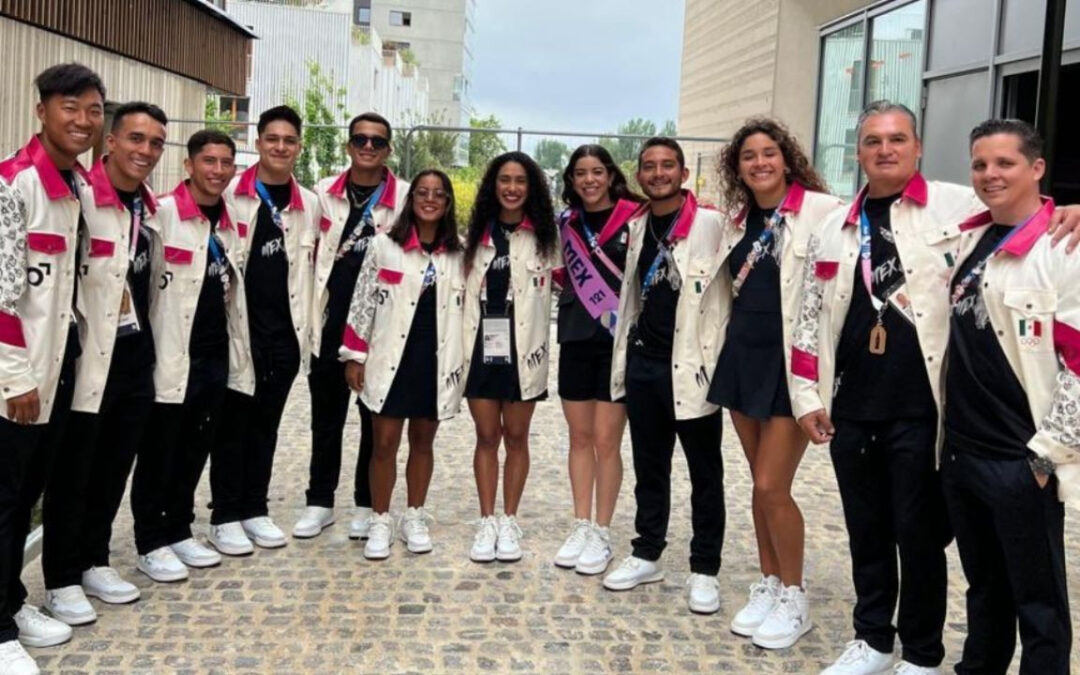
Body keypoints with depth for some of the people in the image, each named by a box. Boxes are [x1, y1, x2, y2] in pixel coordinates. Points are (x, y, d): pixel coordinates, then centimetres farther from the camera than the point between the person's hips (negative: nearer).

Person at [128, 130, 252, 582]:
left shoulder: (230, 221, 13)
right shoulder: (163, 212, -11)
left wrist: (236, 351, 17)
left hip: (217, 356, 7)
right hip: (173, 356, -7)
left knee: (195, 451, 15)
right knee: (159, 454, 5)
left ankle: (179, 531, 29)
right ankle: (151, 544, 16)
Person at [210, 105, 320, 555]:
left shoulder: (309, 204, 9)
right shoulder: (229, 195, -4)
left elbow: (311, 265, 12)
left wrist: (306, 326, 7)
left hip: (285, 331, 4)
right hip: (237, 327, -3)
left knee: (267, 423, 11)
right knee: (233, 422, 4)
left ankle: (255, 509, 23)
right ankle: (225, 516, 14)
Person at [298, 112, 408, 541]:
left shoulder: (406, 197, -2)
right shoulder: (324, 192, 6)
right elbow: (310, 253, 11)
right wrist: (309, 311, 5)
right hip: (330, 323, 2)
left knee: (376, 419, 8)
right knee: (325, 417, 10)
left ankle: (367, 504, 20)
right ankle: (320, 502, 21)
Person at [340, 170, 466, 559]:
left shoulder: (458, 253, 6)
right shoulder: (385, 245, -1)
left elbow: (465, 308, 10)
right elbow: (363, 302, 0)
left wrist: (463, 362, 6)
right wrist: (355, 356, -3)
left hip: (437, 360, 2)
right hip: (391, 358, -2)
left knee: (423, 442, 12)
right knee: (384, 443, 1)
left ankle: (415, 518, 25)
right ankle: (380, 523, 15)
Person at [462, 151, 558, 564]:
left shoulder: (543, 236, 2)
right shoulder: (477, 233, 10)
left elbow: (559, 286, 0)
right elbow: (464, 288, 10)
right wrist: (462, 344, 3)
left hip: (523, 348, -2)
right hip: (481, 346, 2)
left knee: (516, 437, 7)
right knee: (486, 436, 6)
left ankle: (509, 522, 17)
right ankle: (487, 522, 14)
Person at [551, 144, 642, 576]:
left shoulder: (634, 218, -6)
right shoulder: (566, 223, 10)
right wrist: (576, 301, 9)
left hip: (618, 340, -5)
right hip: (576, 339, 5)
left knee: (606, 441, -2)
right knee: (580, 436, 10)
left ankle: (602, 534, 10)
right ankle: (581, 527, 20)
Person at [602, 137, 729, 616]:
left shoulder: (711, 224, -7)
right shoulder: (637, 228, 12)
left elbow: (728, 293, -9)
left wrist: (715, 362, -13)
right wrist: (623, 358, 15)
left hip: (691, 365, -5)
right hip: (643, 363, 6)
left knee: (704, 473, 6)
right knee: (649, 467, 15)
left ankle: (704, 569, 15)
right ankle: (647, 554, 27)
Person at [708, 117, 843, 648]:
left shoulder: (821, 209, -10)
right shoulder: (738, 219, 11)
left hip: (792, 362, -6)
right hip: (742, 356, 6)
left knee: (772, 486, -6)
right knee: (761, 484, 13)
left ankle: (795, 599, 13)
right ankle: (768, 586, 26)